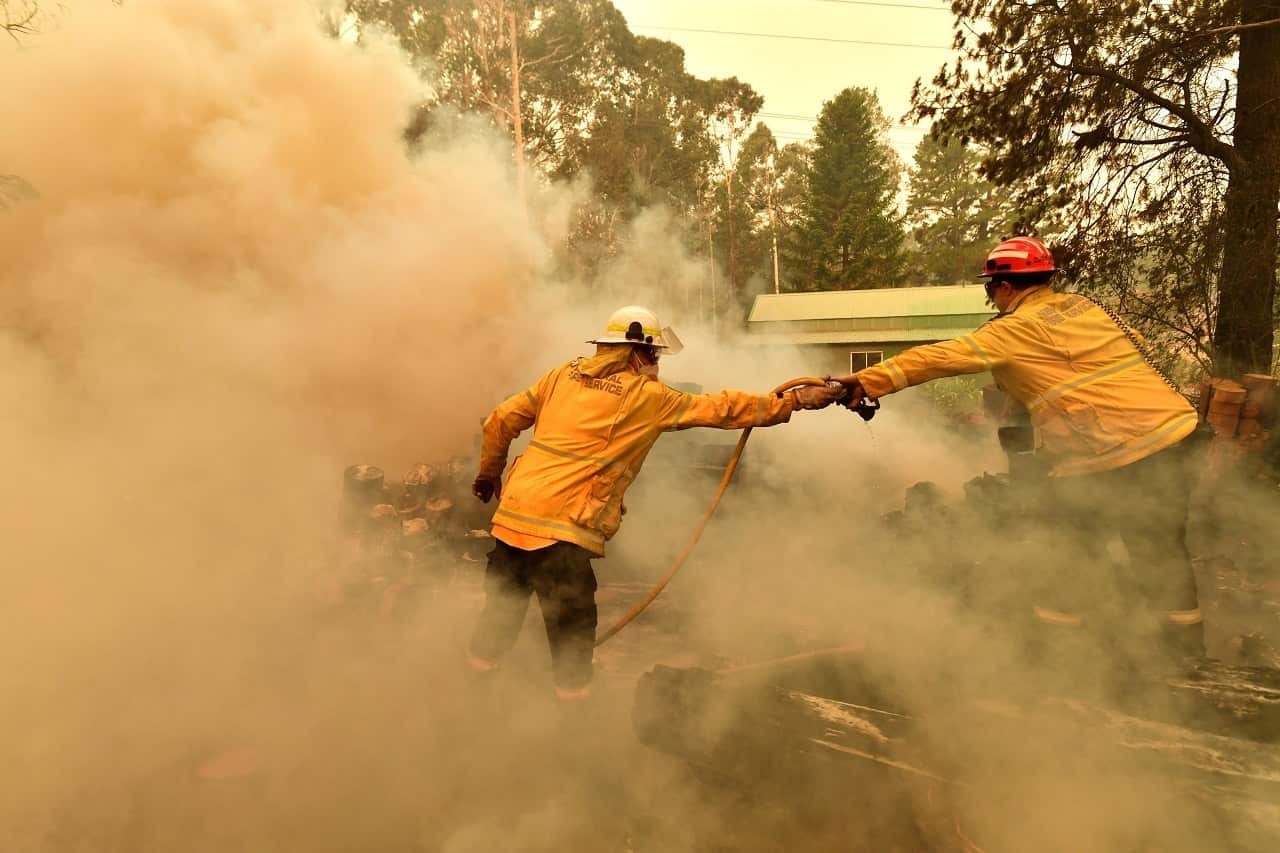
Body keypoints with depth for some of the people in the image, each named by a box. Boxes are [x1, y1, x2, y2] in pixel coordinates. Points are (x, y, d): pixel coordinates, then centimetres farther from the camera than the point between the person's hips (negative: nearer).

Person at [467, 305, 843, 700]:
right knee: (573, 627, 4)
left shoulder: (565, 374, 13)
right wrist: (795, 400, 10)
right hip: (561, 528, -7)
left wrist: (489, 472, 30)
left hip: (513, 512, 7)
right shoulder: (646, 395, -1)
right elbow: (721, 408, 2)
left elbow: (501, 421, 14)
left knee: (502, 611, 23)